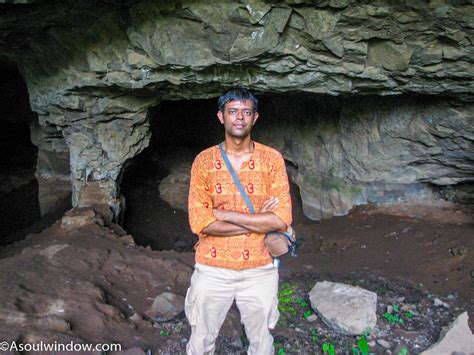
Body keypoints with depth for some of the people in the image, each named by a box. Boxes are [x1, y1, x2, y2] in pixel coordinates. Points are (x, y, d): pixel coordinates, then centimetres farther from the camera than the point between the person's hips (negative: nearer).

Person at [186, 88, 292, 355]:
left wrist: (225, 214, -16)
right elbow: (200, 223, -13)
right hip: (212, 271, 0)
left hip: (259, 271, 0)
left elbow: (282, 219, -14)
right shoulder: (204, 161, -5)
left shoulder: (272, 159, -5)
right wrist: (258, 221, -14)